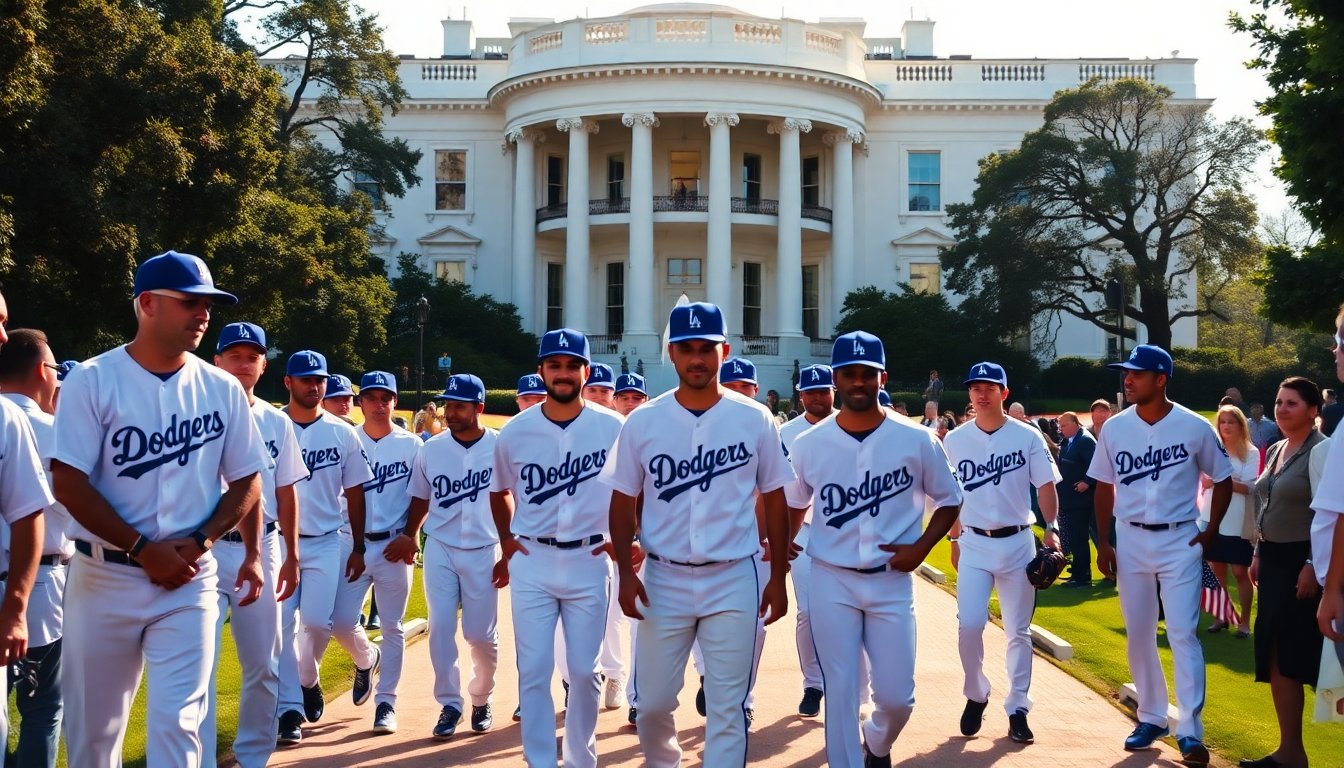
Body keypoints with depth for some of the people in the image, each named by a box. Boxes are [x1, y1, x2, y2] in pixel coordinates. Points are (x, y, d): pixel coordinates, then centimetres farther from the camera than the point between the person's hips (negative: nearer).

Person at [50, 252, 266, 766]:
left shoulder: (222, 389, 3)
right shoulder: (93, 381, -5)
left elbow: (246, 481, 8)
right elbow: (69, 483, -9)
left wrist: (198, 542, -8)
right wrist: (144, 550, -13)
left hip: (190, 579, 1)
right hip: (104, 577, -1)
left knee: (176, 720, -5)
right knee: (92, 724, 9)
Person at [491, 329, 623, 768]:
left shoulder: (613, 428, -6)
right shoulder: (515, 431, -1)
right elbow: (500, 491, 16)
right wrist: (506, 541, 8)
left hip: (589, 562, -1)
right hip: (531, 564, 1)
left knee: (584, 670, 7)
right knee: (533, 670, 0)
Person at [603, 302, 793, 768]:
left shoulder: (754, 420, -1)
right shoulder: (643, 422, 0)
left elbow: (774, 499, 5)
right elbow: (623, 502, 5)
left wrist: (778, 576, 3)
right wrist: (626, 572, -5)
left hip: (734, 579, -1)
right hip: (663, 580, 1)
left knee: (727, 707, 1)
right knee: (653, 700, 9)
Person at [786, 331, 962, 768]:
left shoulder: (916, 441, -5)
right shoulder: (808, 445, -3)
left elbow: (949, 499, 7)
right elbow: (791, 507, 11)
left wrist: (921, 547, -6)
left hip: (892, 584, 0)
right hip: (831, 583, 0)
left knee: (897, 696, 4)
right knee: (840, 693, 1)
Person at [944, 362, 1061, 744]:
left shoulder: (1028, 436, -1)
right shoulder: (955, 440, 3)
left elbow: (1046, 486, -2)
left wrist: (1052, 528, -15)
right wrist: (954, 540, 9)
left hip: (1017, 543, 0)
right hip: (974, 544, 1)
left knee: (1018, 630, 5)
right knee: (969, 624, -10)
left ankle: (1018, 709, 14)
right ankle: (976, 695, 13)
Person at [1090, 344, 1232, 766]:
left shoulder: (1195, 427, -8)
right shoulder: (1114, 428, -1)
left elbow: (1223, 480, 4)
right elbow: (1104, 487, 9)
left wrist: (1210, 532, -3)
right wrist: (1103, 542, 4)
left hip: (1180, 541, -3)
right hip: (1130, 540, 3)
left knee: (1183, 634, -7)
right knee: (1138, 635, 10)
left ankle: (1190, 732, -4)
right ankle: (1152, 717, 24)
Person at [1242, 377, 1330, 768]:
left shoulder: (1321, 450, -13)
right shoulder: (1275, 450, 12)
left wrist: (1314, 567, -20)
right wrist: (1258, 554, 16)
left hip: (1300, 560, -9)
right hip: (1274, 558, 9)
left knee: (1291, 656, -4)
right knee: (1273, 656, 9)